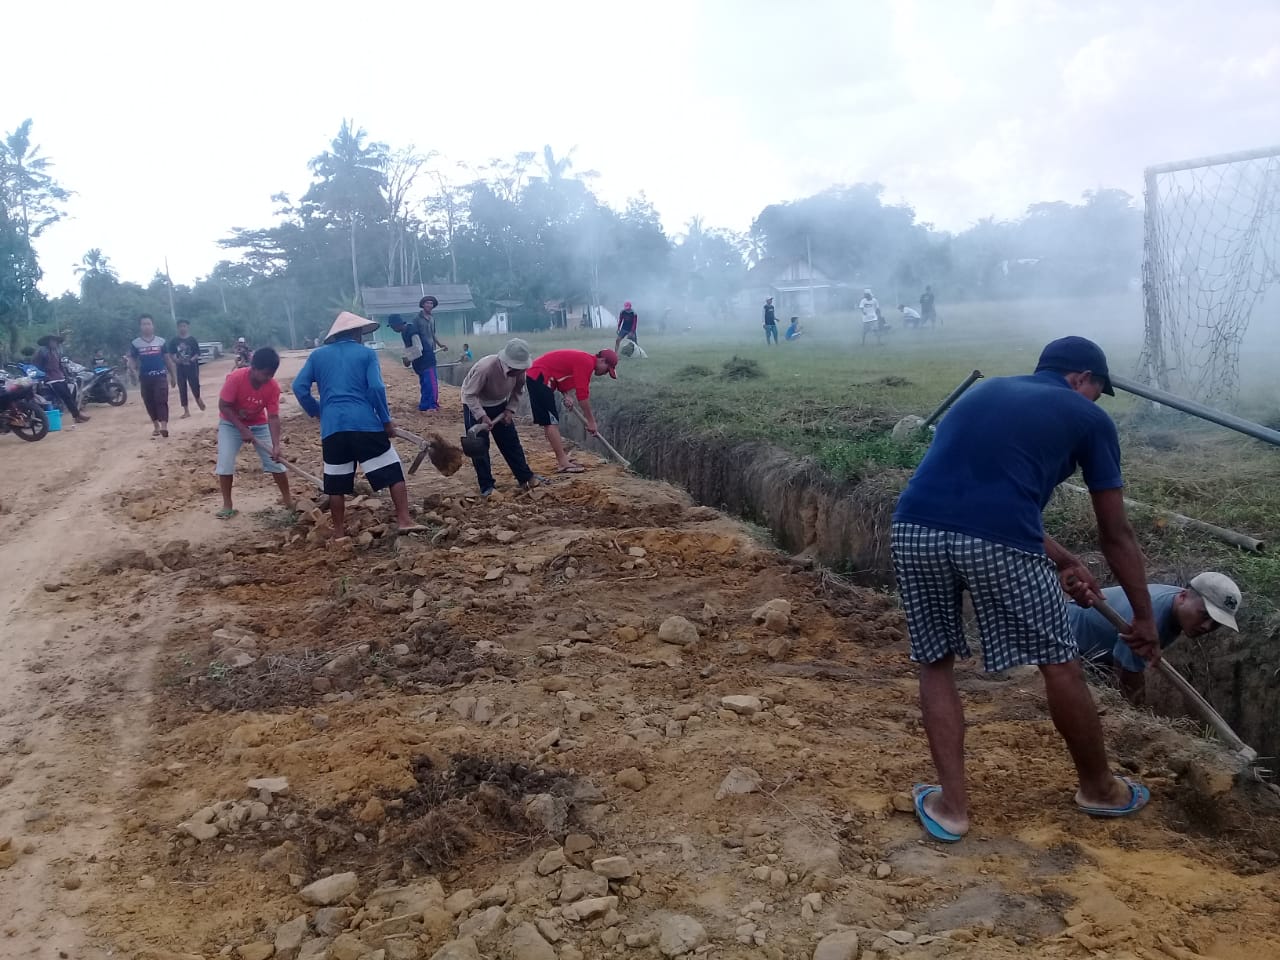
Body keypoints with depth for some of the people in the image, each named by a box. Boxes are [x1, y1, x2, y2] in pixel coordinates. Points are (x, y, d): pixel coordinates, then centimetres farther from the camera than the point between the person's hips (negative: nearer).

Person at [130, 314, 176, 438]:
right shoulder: (135, 343, 2)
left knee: (161, 400, -14)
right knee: (149, 402, 9)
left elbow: (167, 359, 11)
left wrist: (173, 375, 12)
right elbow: (131, 360, 5)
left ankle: (164, 426, -24)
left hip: (160, 376, -1)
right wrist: (134, 372, -15)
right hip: (145, 378, 2)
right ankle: (156, 426, 24)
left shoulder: (161, 341, 5)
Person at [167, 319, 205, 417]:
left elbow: (197, 353, -1)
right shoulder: (174, 341, 4)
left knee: (195, 385, -4)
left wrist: (192, 359, -19)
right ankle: (186, 411, 7)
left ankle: (198, 398, 32)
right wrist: (176, 360, -14)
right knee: (182, 388, 1)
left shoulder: (192, 340, -1)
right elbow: (171, 354, 6)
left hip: (192, 367, -2)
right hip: (180, 368, 2)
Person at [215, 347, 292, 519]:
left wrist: (276, 445, -32)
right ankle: (227, 505, 1)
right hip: (231, 423, -2)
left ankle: (287, 499, 12)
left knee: (275, 460, -4)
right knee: (225, 462, -13)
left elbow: (273, 417, -21)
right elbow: (223, 406, -23)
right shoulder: (235, 378, -32)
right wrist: (242, 429, -28)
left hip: (259, 425, 2)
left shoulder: (273, 386, -23)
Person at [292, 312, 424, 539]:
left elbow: (299, 386, 8)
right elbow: (376, 388, -6)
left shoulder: (318, 355, 14)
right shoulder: (366, 353, 6)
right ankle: (404, 521, -5)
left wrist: (316, 412, 19)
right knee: (392, 472, 4)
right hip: (365, 424, -3)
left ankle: (339, 533, 16)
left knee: (336, 483, 10)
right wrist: (386, 420, 2)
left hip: (332, 427, 3)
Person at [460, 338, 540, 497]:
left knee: (511, 442, 7)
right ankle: (486, 487, 3)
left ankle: (526, 478, 17)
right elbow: (469, 395, -32)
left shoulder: (519, 369, -21)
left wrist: (511, 409, -14)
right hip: (475, 405, -5)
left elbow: (517, 390, -1)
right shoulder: (485, 368, -38)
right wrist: (482, 416, -41)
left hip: (499, 405, 5)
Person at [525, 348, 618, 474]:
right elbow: (582, 394, -19)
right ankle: (563, 463, -9)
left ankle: (562, 459, 17)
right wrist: (591, 421, -12)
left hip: (537, 377, 10)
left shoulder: (585, 360, 15)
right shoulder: (586, 363, -16)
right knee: (551, 422, -10)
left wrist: (566, 396, 5)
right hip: (539, 377, -10)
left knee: (551, 421, 12)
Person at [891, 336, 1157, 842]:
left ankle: (951, 805, 23)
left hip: (914, 530, 4)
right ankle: (1099, 787, 39)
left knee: (935, 663, 22)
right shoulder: (1088, 417, 17)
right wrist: (1144, 616, 33)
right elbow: (1116, 535, 21)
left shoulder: (985, 391, 31)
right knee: (1060, 664, 18)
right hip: (996, 544, -4)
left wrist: (1062, 561, 43)